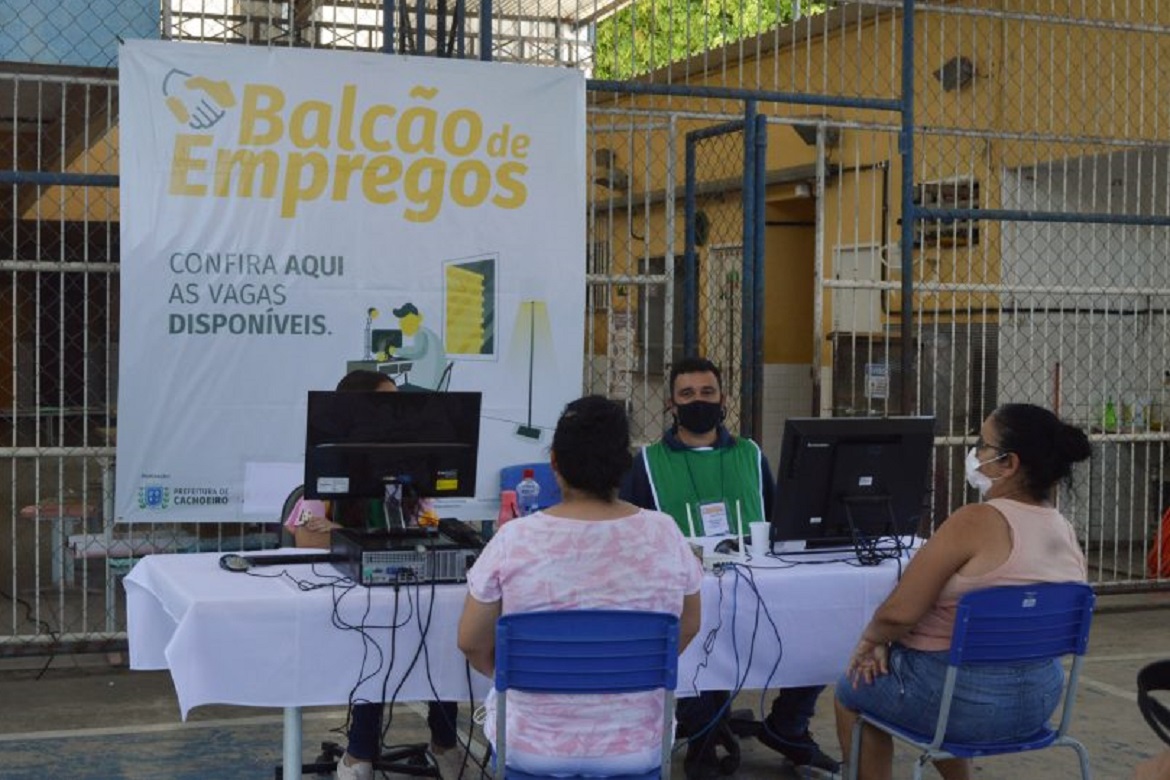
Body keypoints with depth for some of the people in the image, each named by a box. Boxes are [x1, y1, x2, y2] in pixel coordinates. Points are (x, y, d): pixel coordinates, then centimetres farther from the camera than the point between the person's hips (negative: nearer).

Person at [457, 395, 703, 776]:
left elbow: (472, 642, -5)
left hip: (531, 748, -1)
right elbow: (686, 628, 3)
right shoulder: (664, 534, -12)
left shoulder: (513, 540, -16)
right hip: (636, 750, 1)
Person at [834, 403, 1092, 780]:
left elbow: (900, 611, -23)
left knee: (852, 690, 21)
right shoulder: (1066, 532, 0)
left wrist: (871, 638, 0)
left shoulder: (976, 522, -23)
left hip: (966, 697, -7)